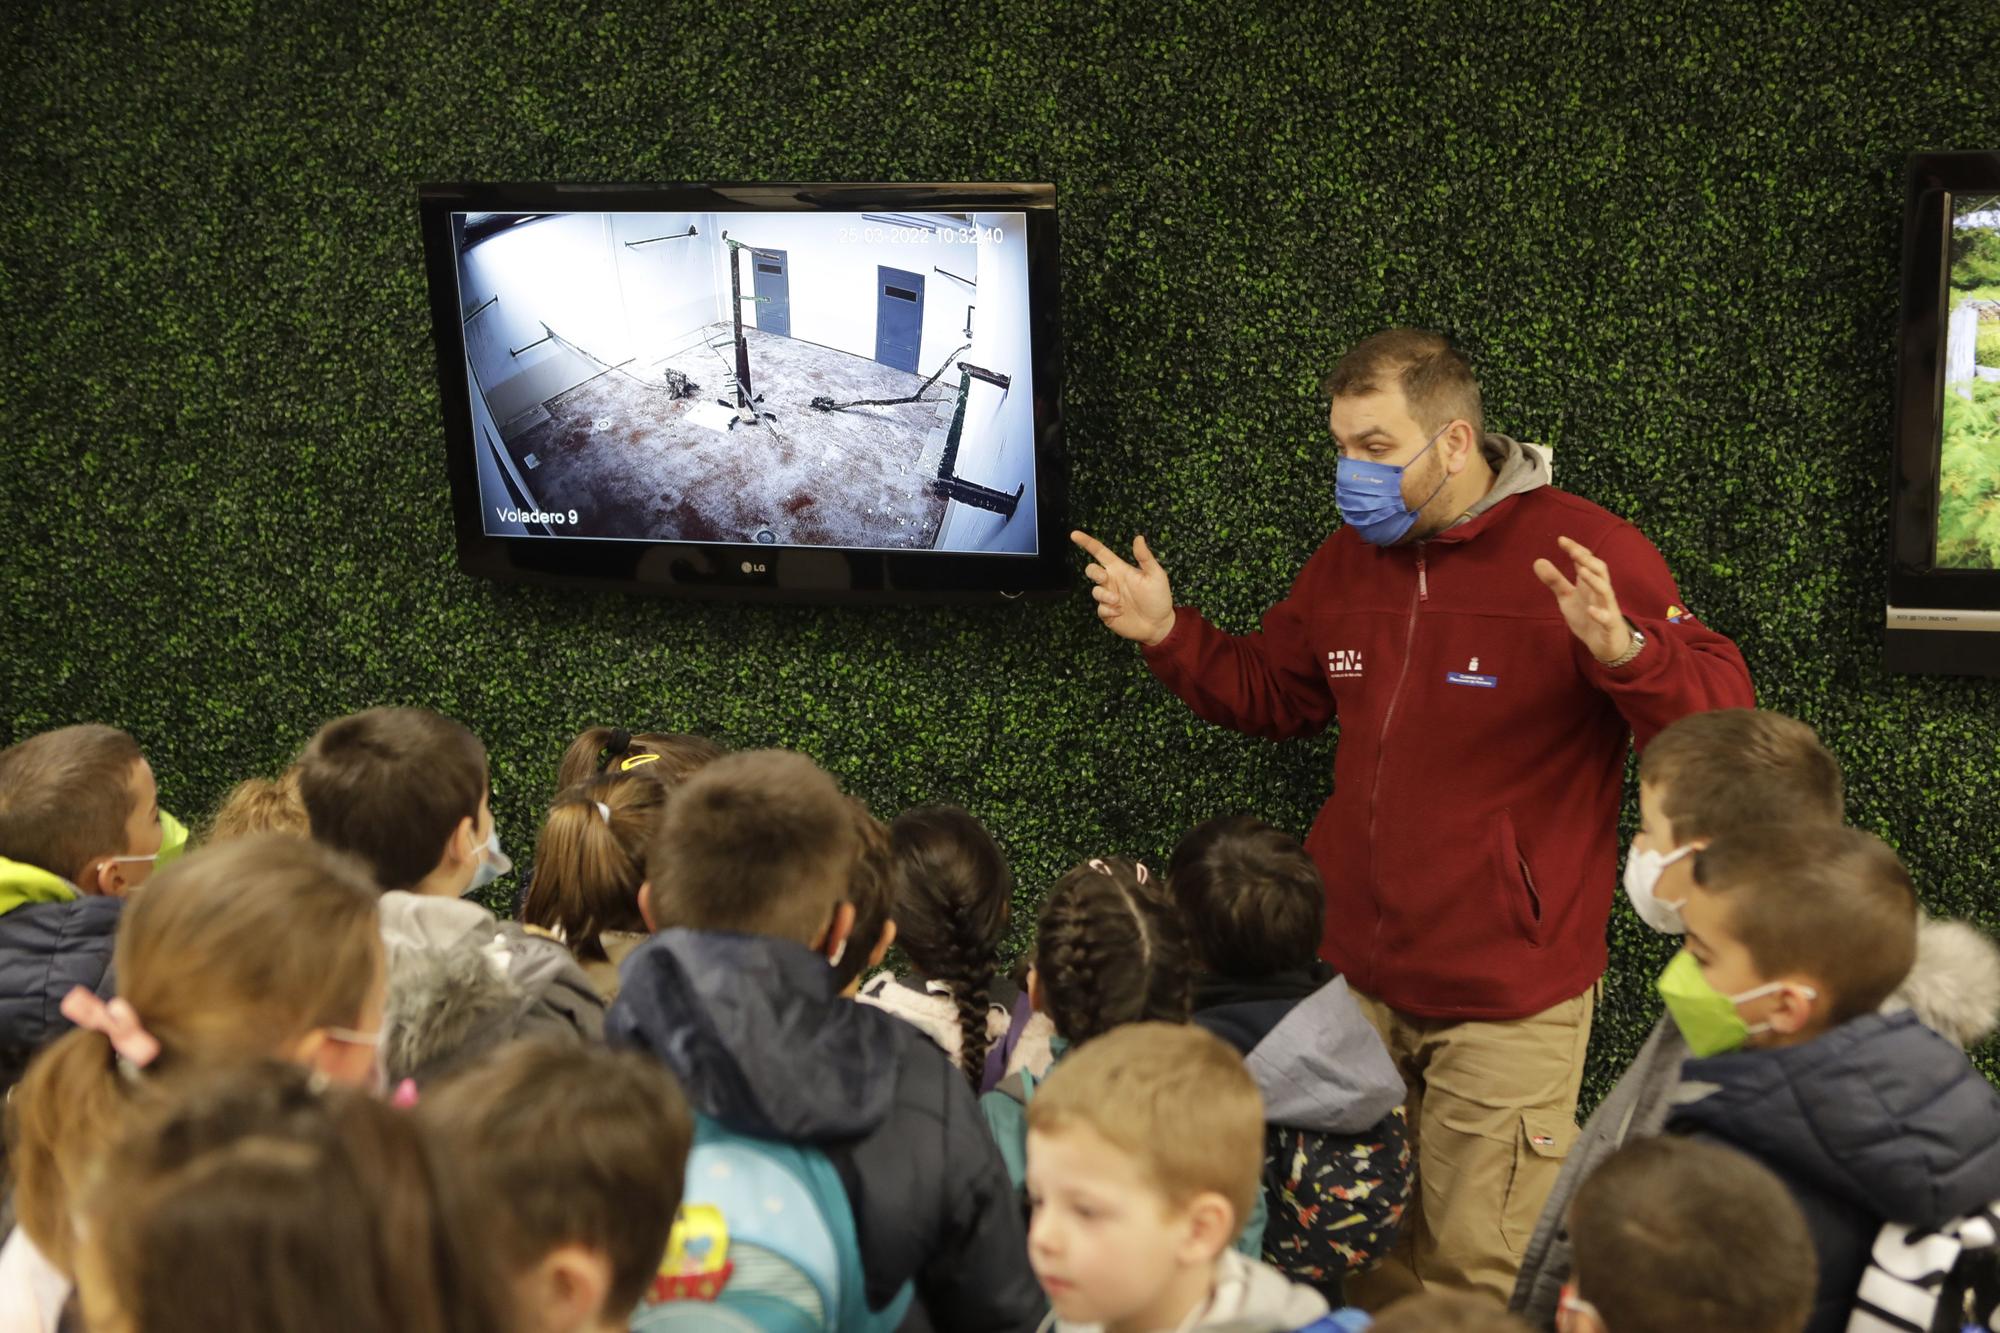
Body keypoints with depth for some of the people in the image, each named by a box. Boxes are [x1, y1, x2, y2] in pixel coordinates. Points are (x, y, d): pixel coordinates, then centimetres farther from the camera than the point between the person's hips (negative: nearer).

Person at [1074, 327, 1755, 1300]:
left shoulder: (1589, 555, -12)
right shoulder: (1347, 560, 8)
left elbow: (1723, 718, -15)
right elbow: (1271, 696, 21)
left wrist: (1624, 649, -34)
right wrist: (1168, 636, 7)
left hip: (1504, 1001, -5)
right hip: (1350, 978, 6)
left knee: (1480, 1273, 1)